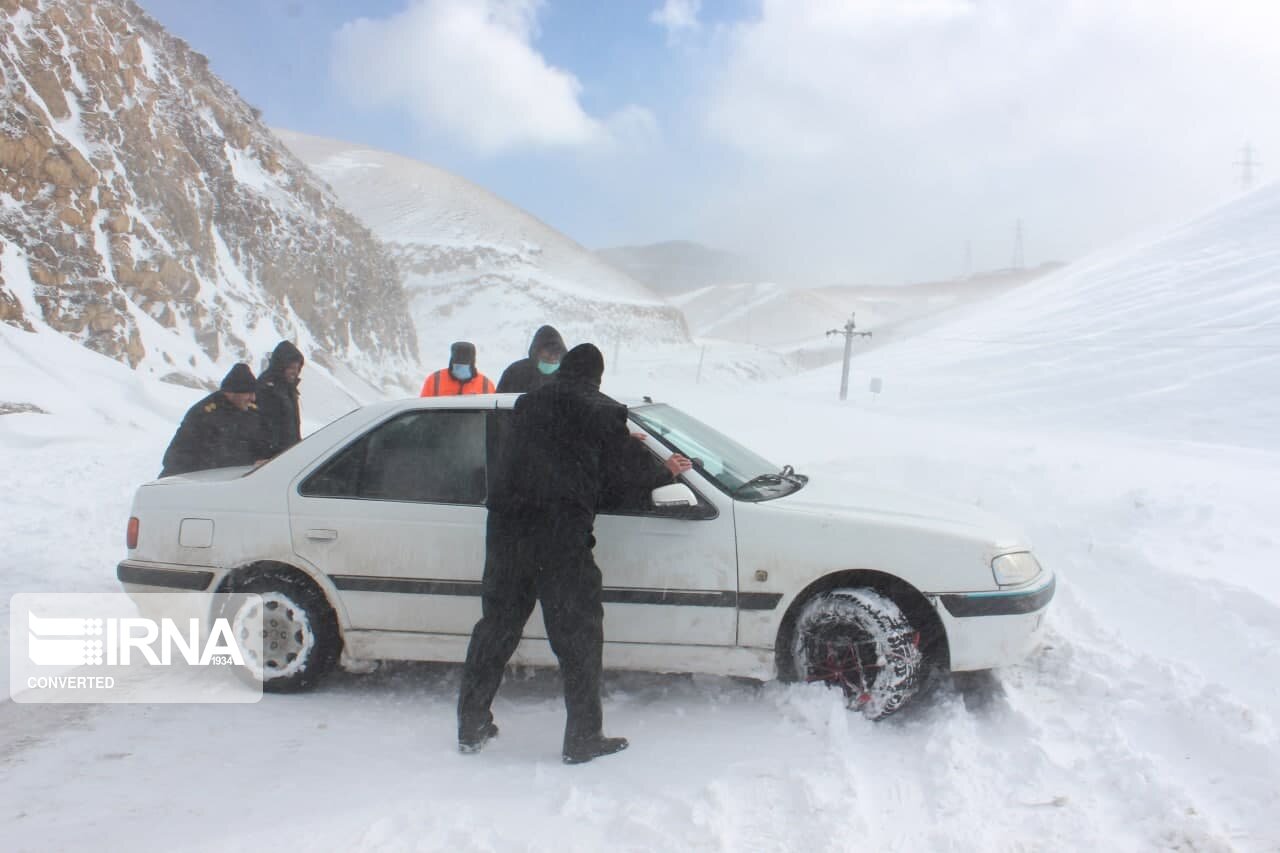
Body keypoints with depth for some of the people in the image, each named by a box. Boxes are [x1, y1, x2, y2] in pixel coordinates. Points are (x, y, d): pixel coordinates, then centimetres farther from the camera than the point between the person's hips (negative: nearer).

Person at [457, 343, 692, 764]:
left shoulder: (527, 404, 18)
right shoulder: (603, 412, 2)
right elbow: (630, 465, 4)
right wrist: (667, 470, 24)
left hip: (506, 528, 5)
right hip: (561, 534, -5)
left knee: (496, 626, 14)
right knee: (578, 635, 4)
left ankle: (471, 727, 22)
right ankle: (583, 738, 9)